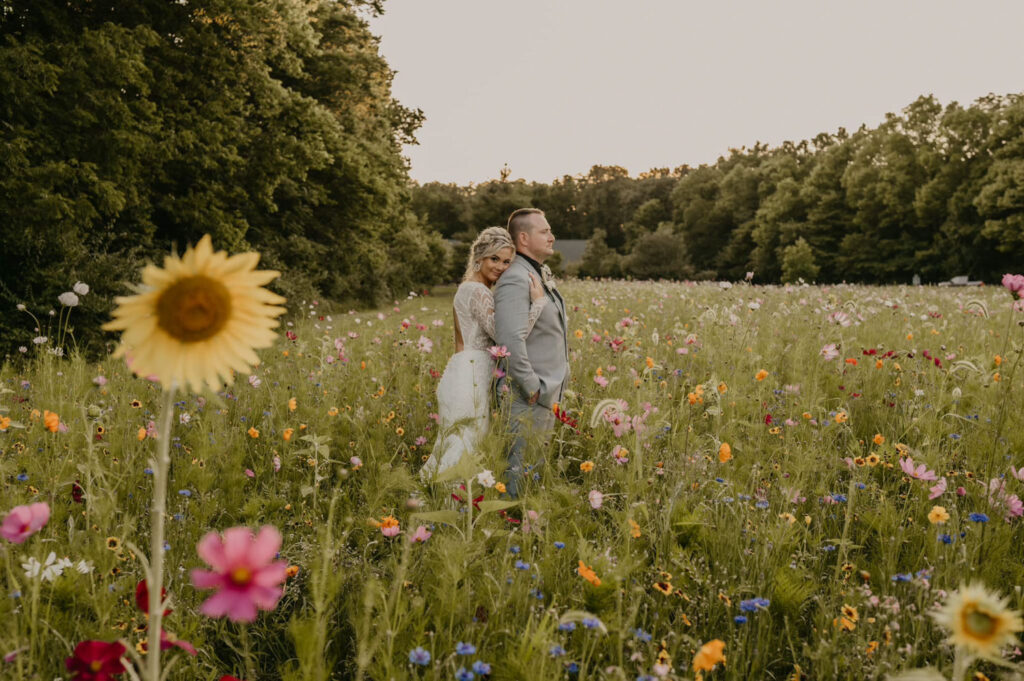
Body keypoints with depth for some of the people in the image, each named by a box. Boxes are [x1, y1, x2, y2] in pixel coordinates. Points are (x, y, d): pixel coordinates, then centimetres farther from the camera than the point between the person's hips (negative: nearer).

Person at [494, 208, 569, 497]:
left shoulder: (543, 275, 15)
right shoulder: (516, 280, -19)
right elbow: (510, 341, -30)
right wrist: (532, 388, -23)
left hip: (547, 396, 10)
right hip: (529, 399, -10)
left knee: (540, 469, 17)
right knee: (521, 470, -4)